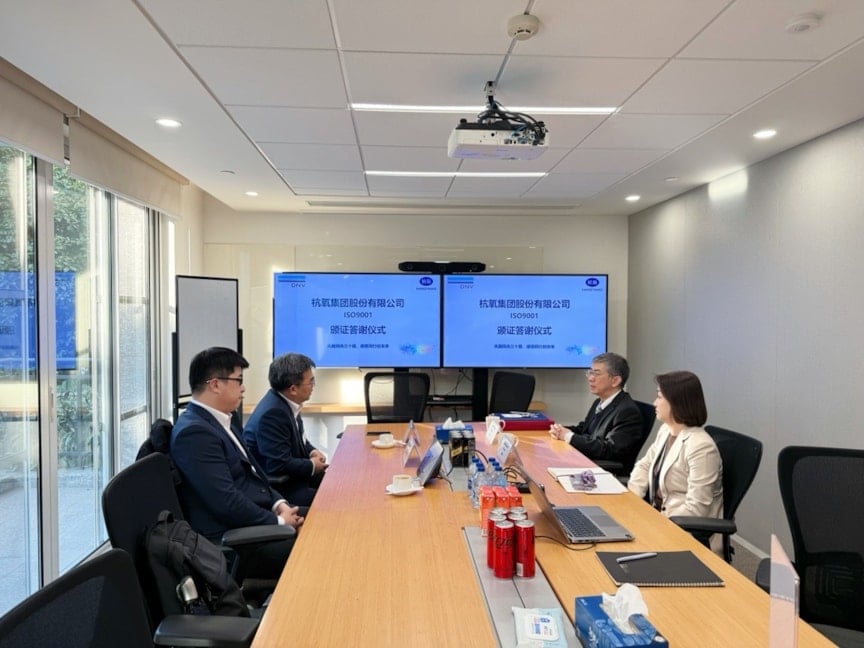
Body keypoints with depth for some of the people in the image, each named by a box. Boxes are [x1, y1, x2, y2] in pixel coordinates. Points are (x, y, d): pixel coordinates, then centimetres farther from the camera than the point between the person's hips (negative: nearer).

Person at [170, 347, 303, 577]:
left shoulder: (222, 420, 11)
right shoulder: (194, 432, -19)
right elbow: (226, 502, -23)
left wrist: (279, 504, 0)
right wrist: (279, 521, -14)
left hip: (255, 520, 9)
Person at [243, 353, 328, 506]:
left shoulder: (285, 401, 0)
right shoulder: (272, 413, -27)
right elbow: (280, 466, -27)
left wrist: (312, 451, -2)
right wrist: (312, 465, -12)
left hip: (289, 476, 9)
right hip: (275, 487, -9)